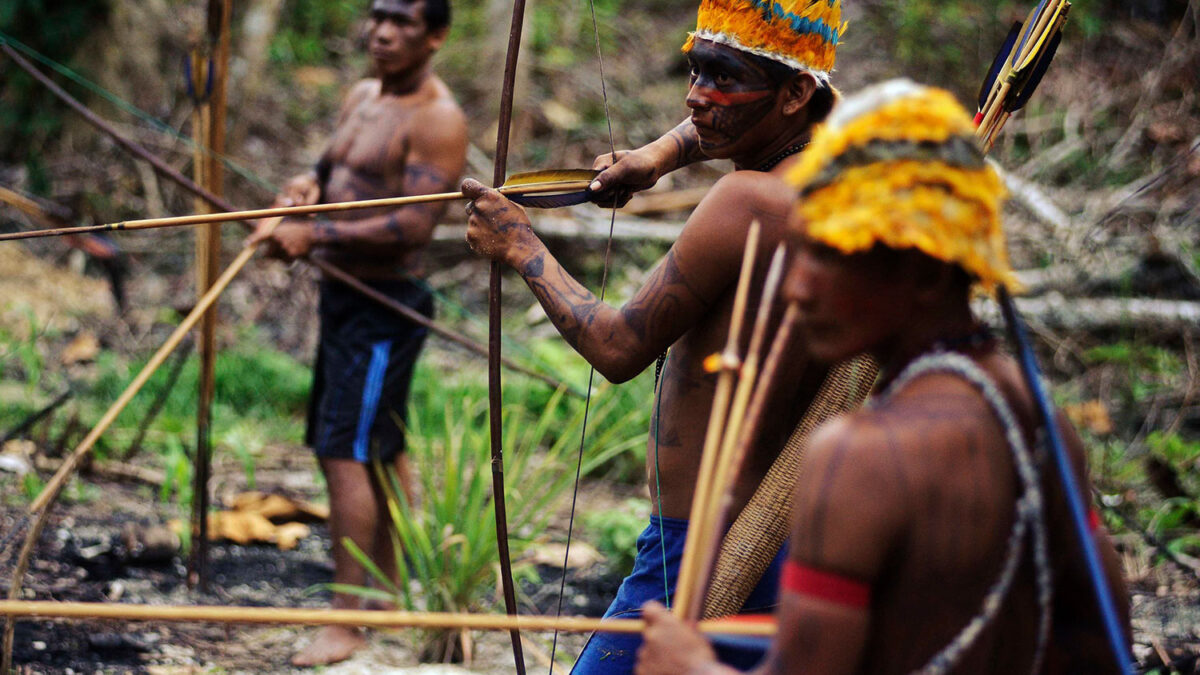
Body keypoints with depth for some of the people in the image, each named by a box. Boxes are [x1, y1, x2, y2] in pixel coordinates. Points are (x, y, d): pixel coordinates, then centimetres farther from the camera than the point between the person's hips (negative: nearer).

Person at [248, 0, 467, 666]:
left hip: (386, 305, -9)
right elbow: (333, 168, 22)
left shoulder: (437, 118, -16)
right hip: (342, 292, 9)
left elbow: (414, 225, -24)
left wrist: (316, 234, -28)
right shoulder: (362, 97, 11)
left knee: (347, 452, -12)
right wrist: (305, 183, -2)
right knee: (381, 453, 17)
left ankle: (345, 623, -8)